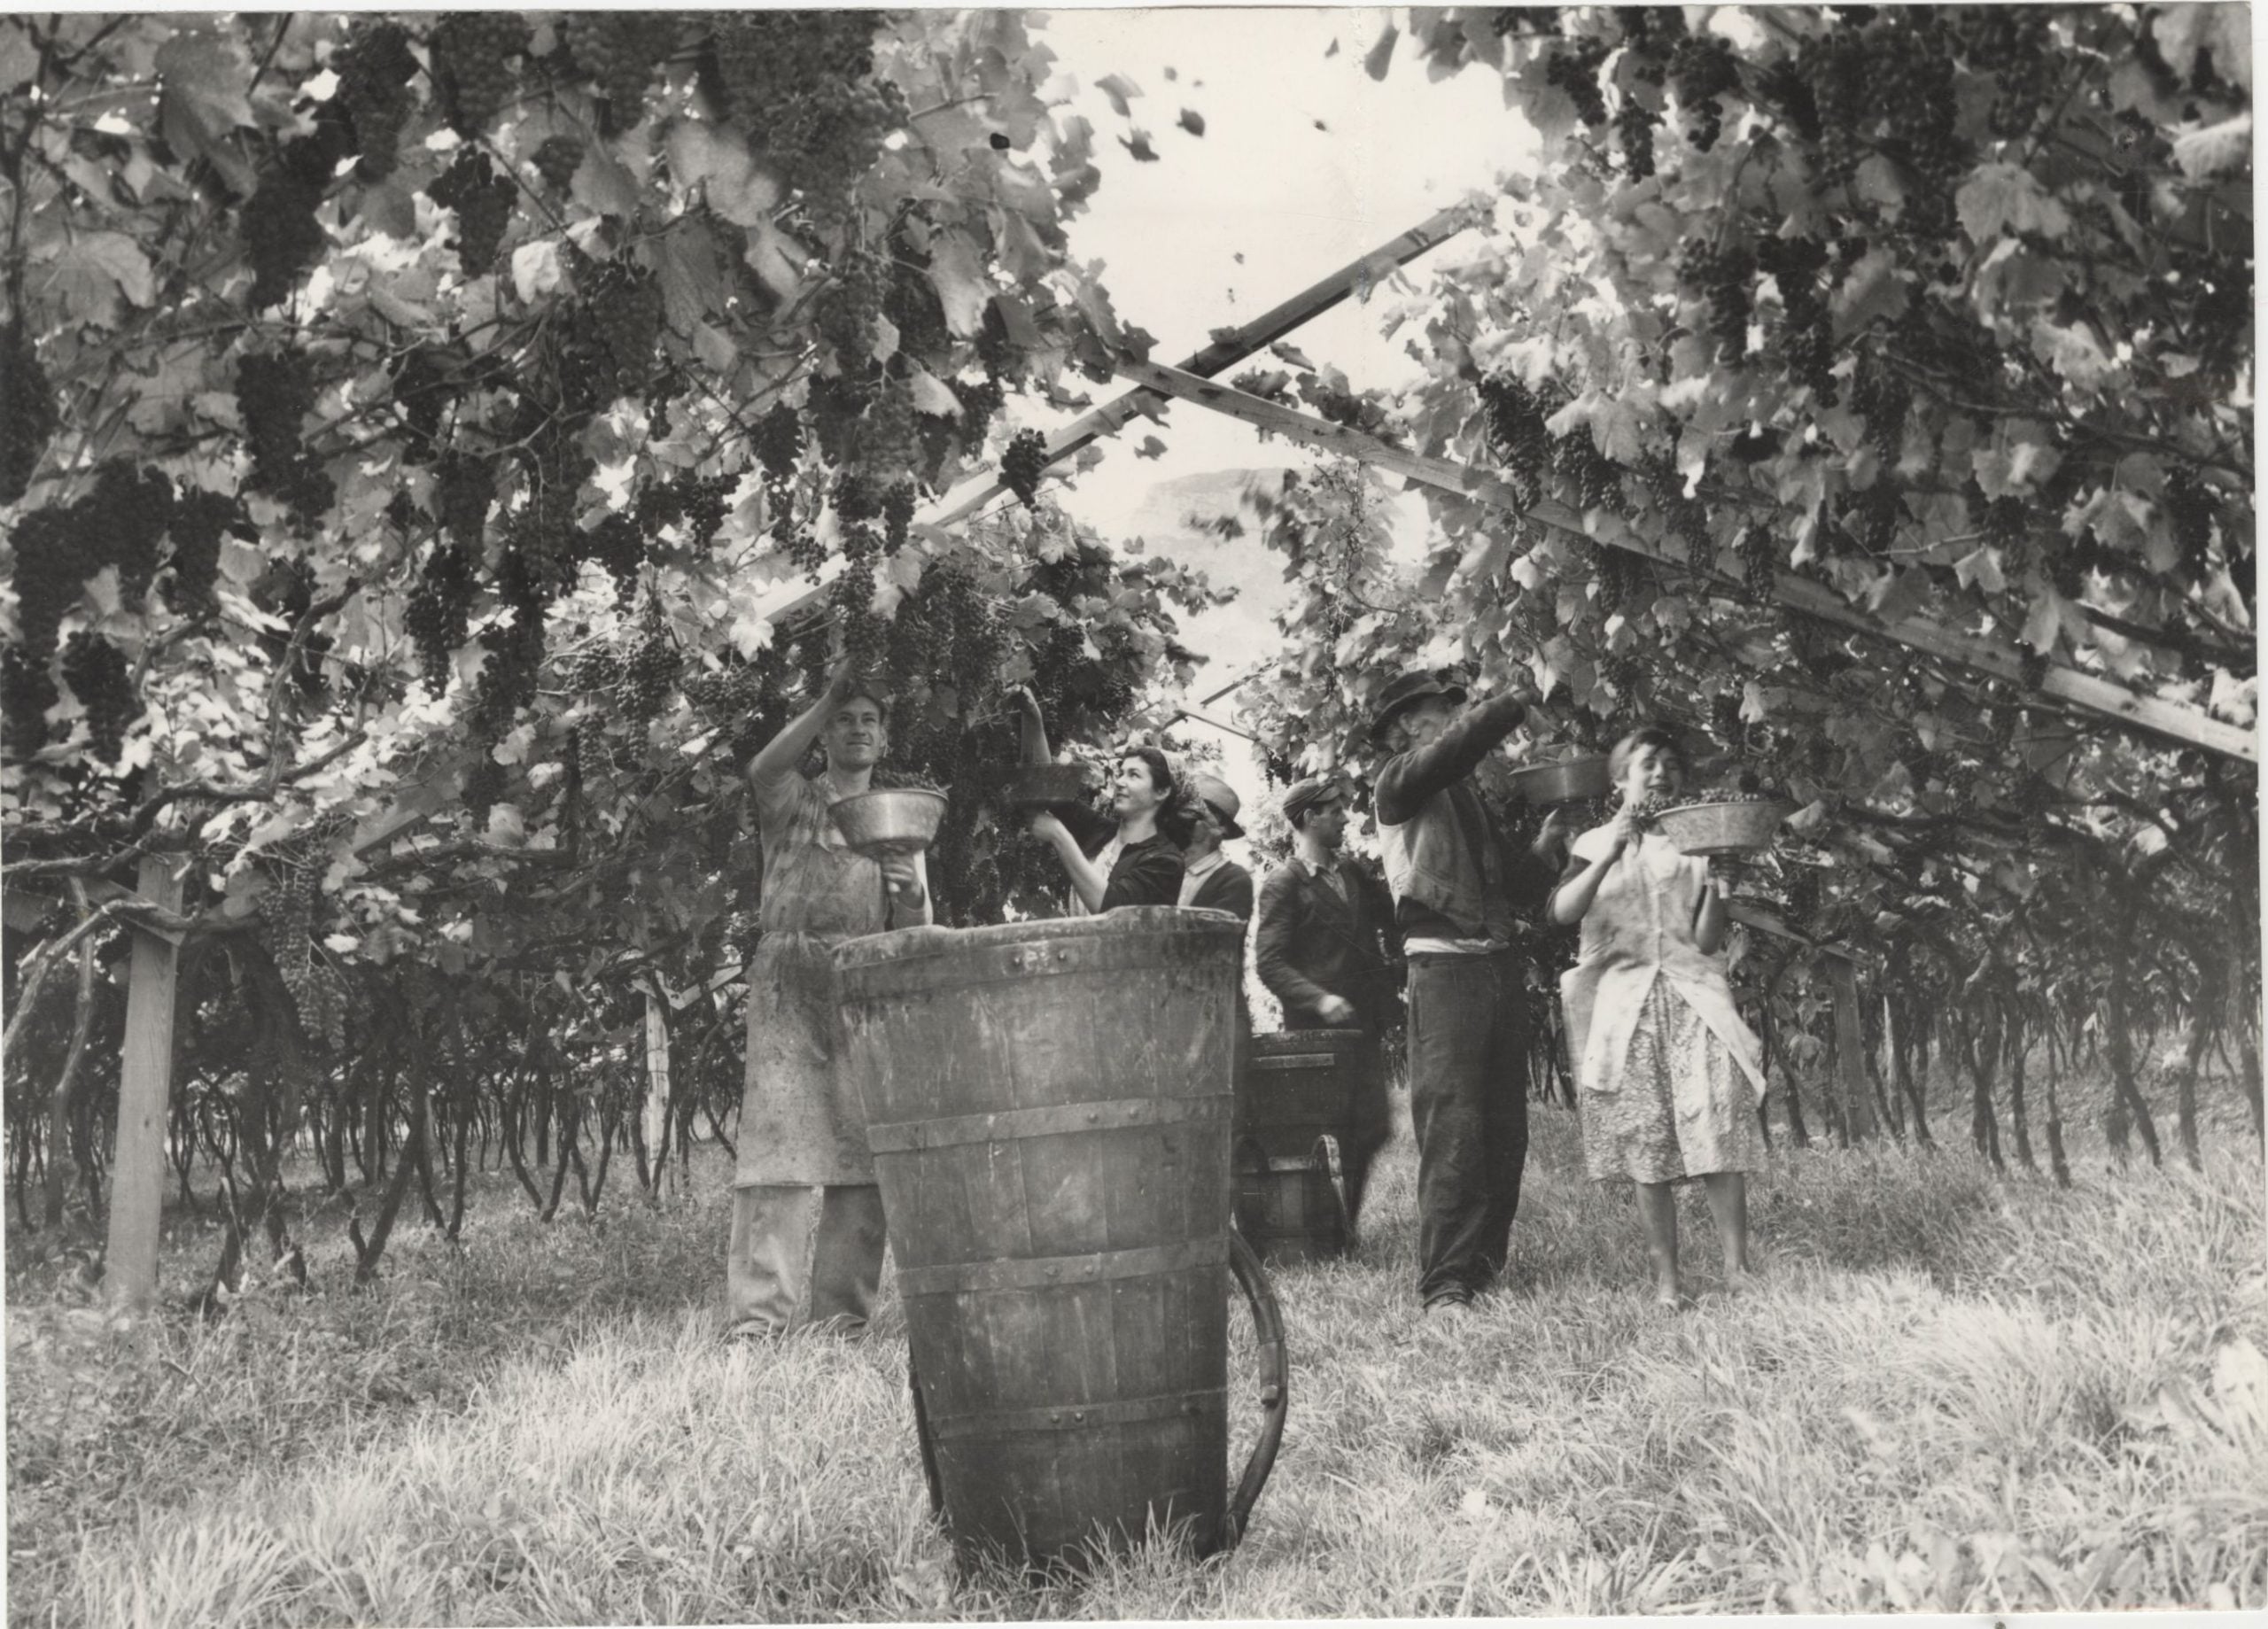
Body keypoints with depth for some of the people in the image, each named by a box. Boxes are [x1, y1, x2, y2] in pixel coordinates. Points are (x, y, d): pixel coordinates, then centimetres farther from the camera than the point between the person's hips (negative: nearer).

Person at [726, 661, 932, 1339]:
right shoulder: (793, 802, 14)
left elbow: (914, 934, 13)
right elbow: (763, 768, -12)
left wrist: (911, 893, -9)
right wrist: (828, 697, -12)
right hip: (789, 984, -3)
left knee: (859, 1151, -3)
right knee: (781, 1137, -15)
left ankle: (840, 1314, 0)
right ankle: (760, 1315, -20)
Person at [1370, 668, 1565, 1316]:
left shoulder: (1471, 796, 21)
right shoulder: (1401, 782, 1)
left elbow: (1520, 892, 20)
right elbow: (1458, 745, -20)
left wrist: (1544, 845, 6)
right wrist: (1519, 702, -11)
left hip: (1500, 965, 7)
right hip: (1444, 965, -7)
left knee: (1505, 1130, 6)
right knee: (1452, 1128, -13)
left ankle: (1487, 1264, 13)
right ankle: (1446, 1284, -13)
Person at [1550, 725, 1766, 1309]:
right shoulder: (1595, 843, 12)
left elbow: (1708, 940, 4)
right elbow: (1563, 911, -8)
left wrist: (1715, 878, -11)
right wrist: (1610, 855, -19)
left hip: (1693, 997, 0)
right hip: (1627, 1002, 0)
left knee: (1720, 1134, -13)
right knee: (1647, 1150, -4)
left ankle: (1738, 1270, -13)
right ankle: (1666, 1279, -2)